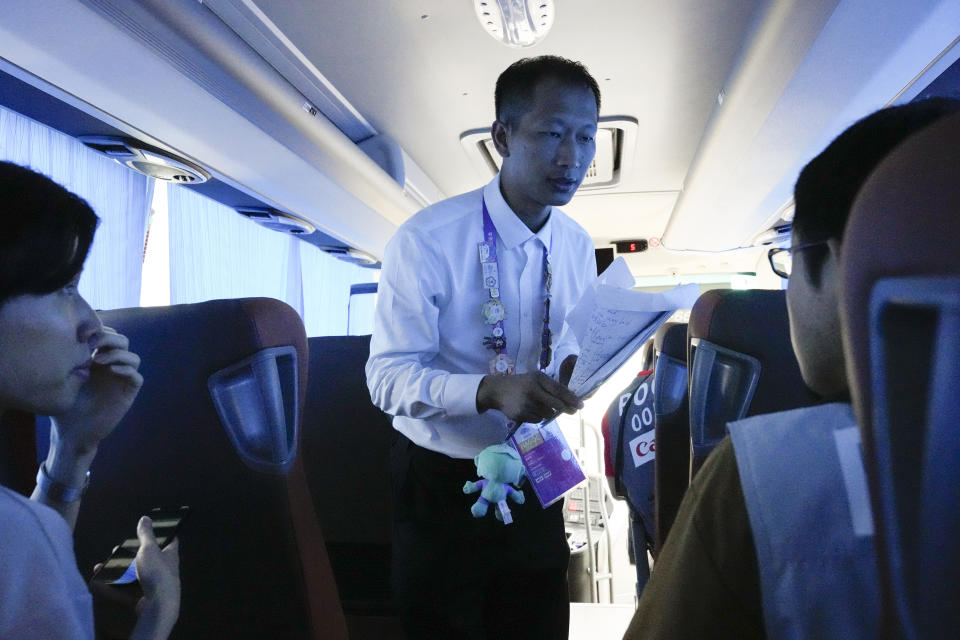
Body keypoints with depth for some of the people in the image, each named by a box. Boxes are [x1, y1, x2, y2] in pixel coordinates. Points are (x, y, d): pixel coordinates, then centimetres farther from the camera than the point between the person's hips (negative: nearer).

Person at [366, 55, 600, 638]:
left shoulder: (578, 246, -1)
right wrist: (490, 390, -36)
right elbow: (388, 376, -20)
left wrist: (576, 370, -13)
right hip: (442, 487, -4)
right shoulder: (426, 241, -19)